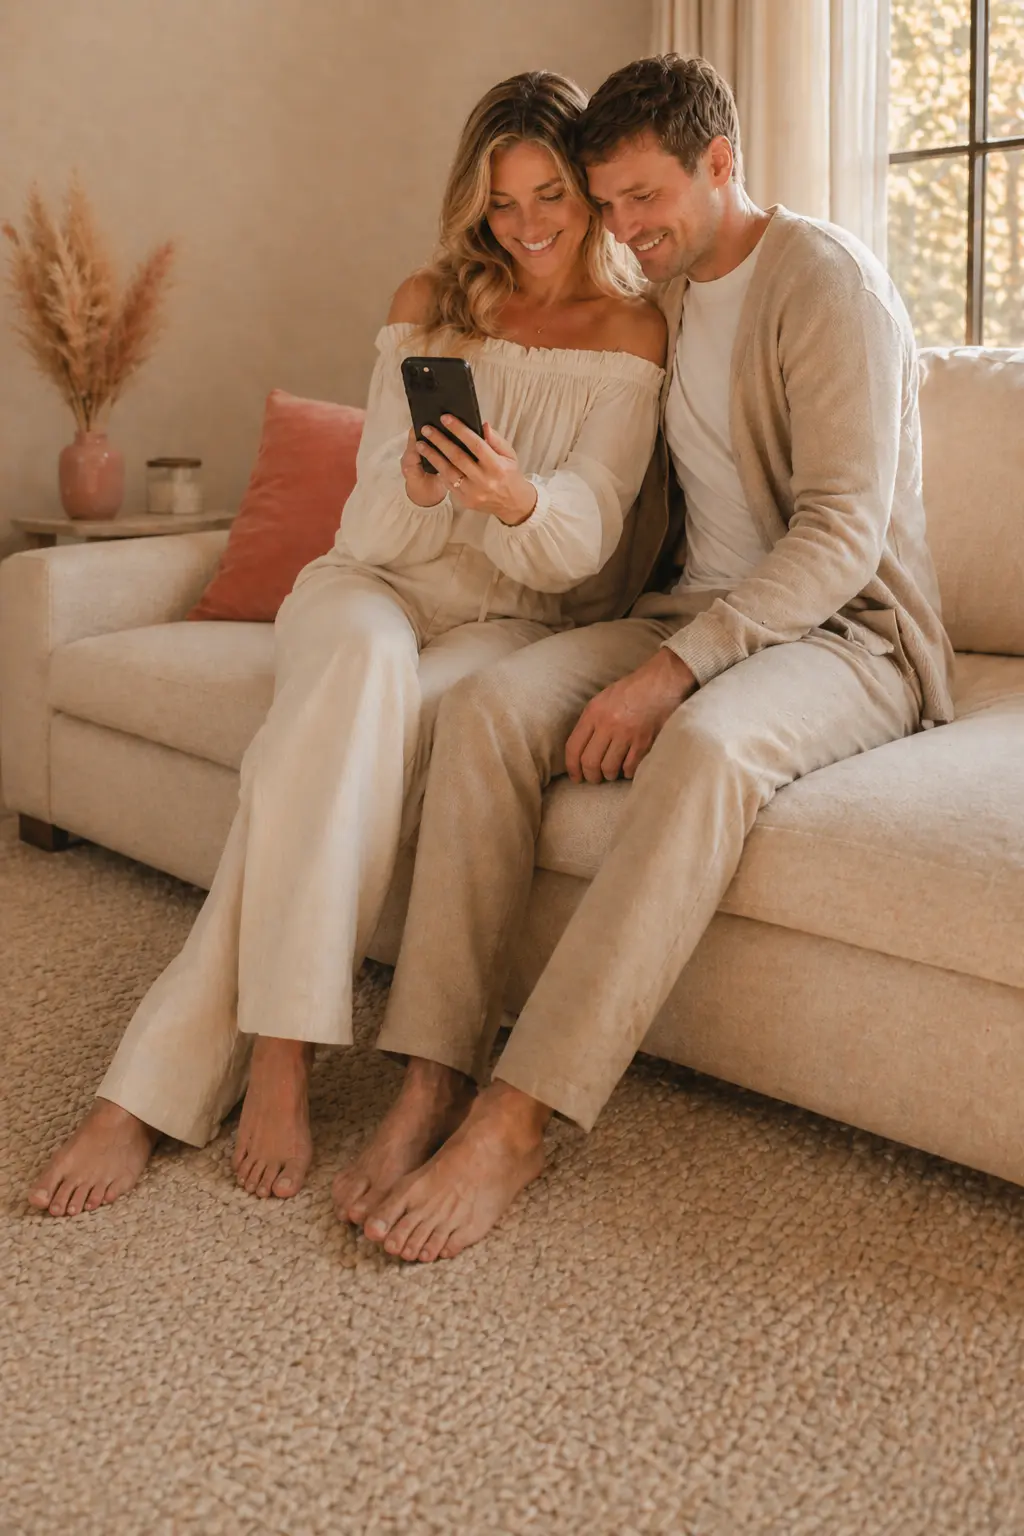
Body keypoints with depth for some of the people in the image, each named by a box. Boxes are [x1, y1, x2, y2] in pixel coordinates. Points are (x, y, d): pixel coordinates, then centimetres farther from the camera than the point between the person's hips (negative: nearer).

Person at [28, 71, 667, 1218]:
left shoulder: (632, 334, 2)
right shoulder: (429, 305, 9)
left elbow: (582, 542, -10)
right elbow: (375, 525, 0)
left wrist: (519, 499, -33)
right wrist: (417, 484, -24)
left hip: (515, 620, -1)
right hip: (375, 578, 1)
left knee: (343, 740, -34)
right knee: (367, 659, -38)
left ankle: (158, 1081, -31)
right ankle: (279, 1056, -40)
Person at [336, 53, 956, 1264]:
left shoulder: (825, 280, -10)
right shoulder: (663, 297, 15)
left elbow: (842, 536, -19)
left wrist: (671, 670, -27)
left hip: (846, 632, -6)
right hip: (696, 614, 6)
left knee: (708, 743, -39)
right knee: (490, 702, -21)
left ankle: (516, 1121, -34)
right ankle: (429, 1081, -25)